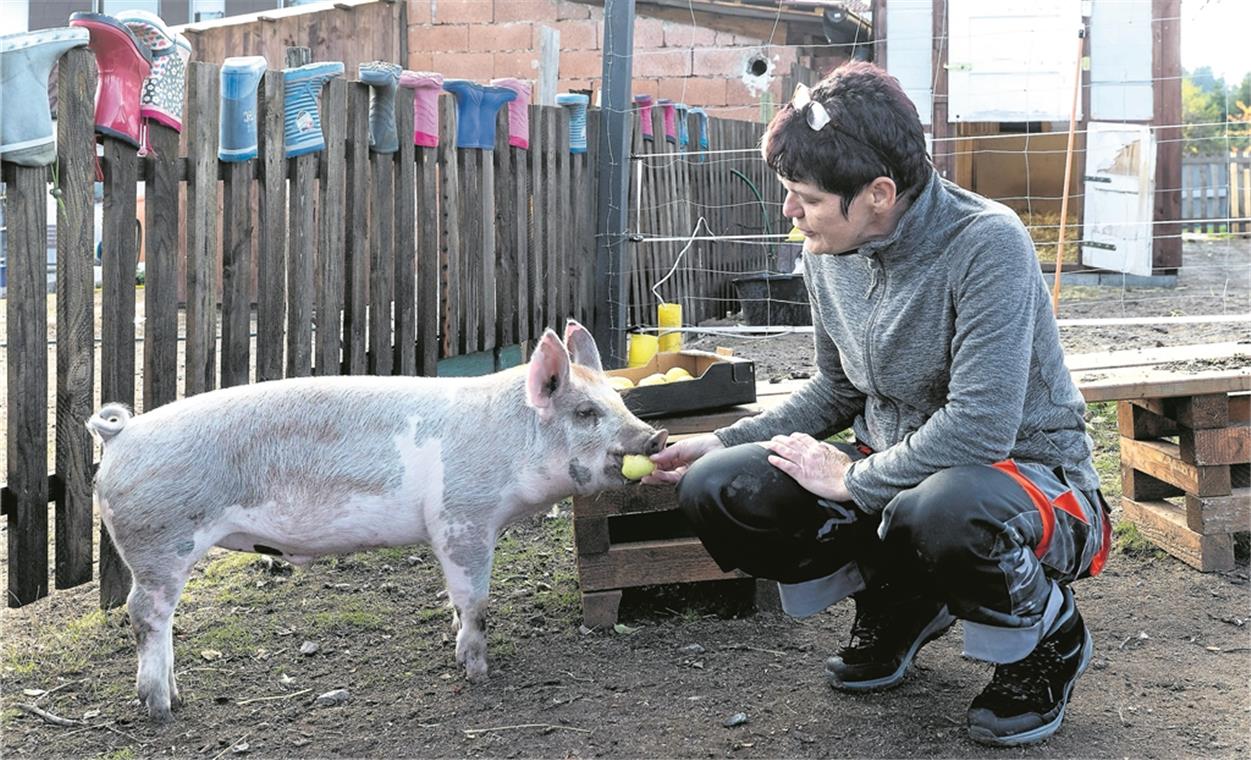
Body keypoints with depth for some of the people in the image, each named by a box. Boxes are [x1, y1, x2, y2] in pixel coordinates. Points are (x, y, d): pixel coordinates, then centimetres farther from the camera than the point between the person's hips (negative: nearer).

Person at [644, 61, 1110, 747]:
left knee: (939, 512, -42)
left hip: (1029, 477, -6)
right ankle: (901, 603, 12)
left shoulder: (986, 244, -24)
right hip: (893, 470, 7)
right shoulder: (828, 253, -3)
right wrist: (724, 442, 2)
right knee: (715, 489, -12)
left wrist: (852, 479, -19)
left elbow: (980, 428, -30)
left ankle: (1046, 634, -5)